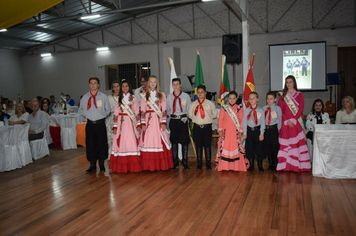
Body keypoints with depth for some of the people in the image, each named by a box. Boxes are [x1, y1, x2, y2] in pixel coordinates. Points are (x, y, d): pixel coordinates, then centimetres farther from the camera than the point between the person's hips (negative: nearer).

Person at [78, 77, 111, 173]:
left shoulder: (103, 96, 1)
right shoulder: (85, 97, 6)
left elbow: (108, 110, 7)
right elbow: (80, 110, 15)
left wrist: (101, 116, -1)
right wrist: (87, 115, 3)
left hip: (100, 124, -2)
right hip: (90, 124, 2)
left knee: (101, 144, 4)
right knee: (90, 144, 4)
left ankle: (101, 164, 18)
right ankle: (92, 164, 16)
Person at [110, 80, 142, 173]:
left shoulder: (133, 98, 6)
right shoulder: (118, 98, 11)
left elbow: (137, 112, 4)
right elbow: (116, 113, 8)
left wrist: (138, 125, -2)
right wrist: (115, 126, 3)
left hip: (130, 123, -1)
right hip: (121, 122, 2)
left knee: (131, 142, -4)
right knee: (121, 142, -1)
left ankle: (132, 166, 3)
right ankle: (121, 166, 6)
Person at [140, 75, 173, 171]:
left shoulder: (162, 95, 8)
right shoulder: (144, 95, 9)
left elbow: (164, 110, 3)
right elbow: (142, 110, 5)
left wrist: (164, 123, -4)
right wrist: (143, 123, -3)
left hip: (158, 120, 0)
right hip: (148, 120, 0)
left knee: (160, 141, -2)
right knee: (148, 141, -2)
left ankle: (161, 164, 7)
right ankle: (149, 165, 6)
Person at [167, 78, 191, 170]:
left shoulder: (186, 96, 3)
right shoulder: (169, 97, 8)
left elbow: (189, 109, 4)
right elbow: (167, 109, 13)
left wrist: (185, 117, -7)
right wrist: (171, 115, 0)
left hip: (183, 120, -1)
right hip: (173, 120, 2)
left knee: (184, 141, 1)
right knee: (174, 141, 5)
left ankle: (185, 162, 12)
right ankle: (175, 162, 17)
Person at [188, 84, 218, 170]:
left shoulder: (210, 103, 2)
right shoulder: (193, 104, 5)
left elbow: (215, 114, 12)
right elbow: (190, 115, 15)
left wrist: (208, 117, 3)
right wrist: (196, 118, 5)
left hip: (207, 127, -1)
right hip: (197, 127, 1)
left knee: (207, 145, 4)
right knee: (198, 146, 6)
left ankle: (208, 164, 14)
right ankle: (199, 164, 16)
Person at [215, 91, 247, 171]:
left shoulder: (240, 108, 4)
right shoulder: (224, 107, 5)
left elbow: (241, 120, 3)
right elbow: (220, 119, 4)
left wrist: (241, 131, -2)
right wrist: (220, 130, -3)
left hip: (235, 132, 0)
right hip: (225, 131, 0)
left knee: (236, 148, 0)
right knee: (224, 147, 1)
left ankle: (236, 166, 8)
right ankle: (223, 166, 9)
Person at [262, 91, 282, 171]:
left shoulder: (277, 108, 0)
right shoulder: (264, 108, 7)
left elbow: (279, 120, 2)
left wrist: (278, 129, -4)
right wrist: (263, 128, 2)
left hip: (274, 129, -3)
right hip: (265, 129, 3)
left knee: (275, 146, -1)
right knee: (267, 146, 8)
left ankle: (275, 164, 11)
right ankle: (270, 163, 21)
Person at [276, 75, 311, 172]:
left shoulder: (299, 95, 8)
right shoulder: (282, 96, 10)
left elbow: (301, 109, 0)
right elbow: (280, 110, 3)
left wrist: (293, 120, -12)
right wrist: (287, 121, -10)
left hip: (296, 122, 0)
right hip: (285, 122, 1)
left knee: (297, 142, -4)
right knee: (285, 144, -4)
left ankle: (297, 165, 0)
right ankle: (286, 165, -1)